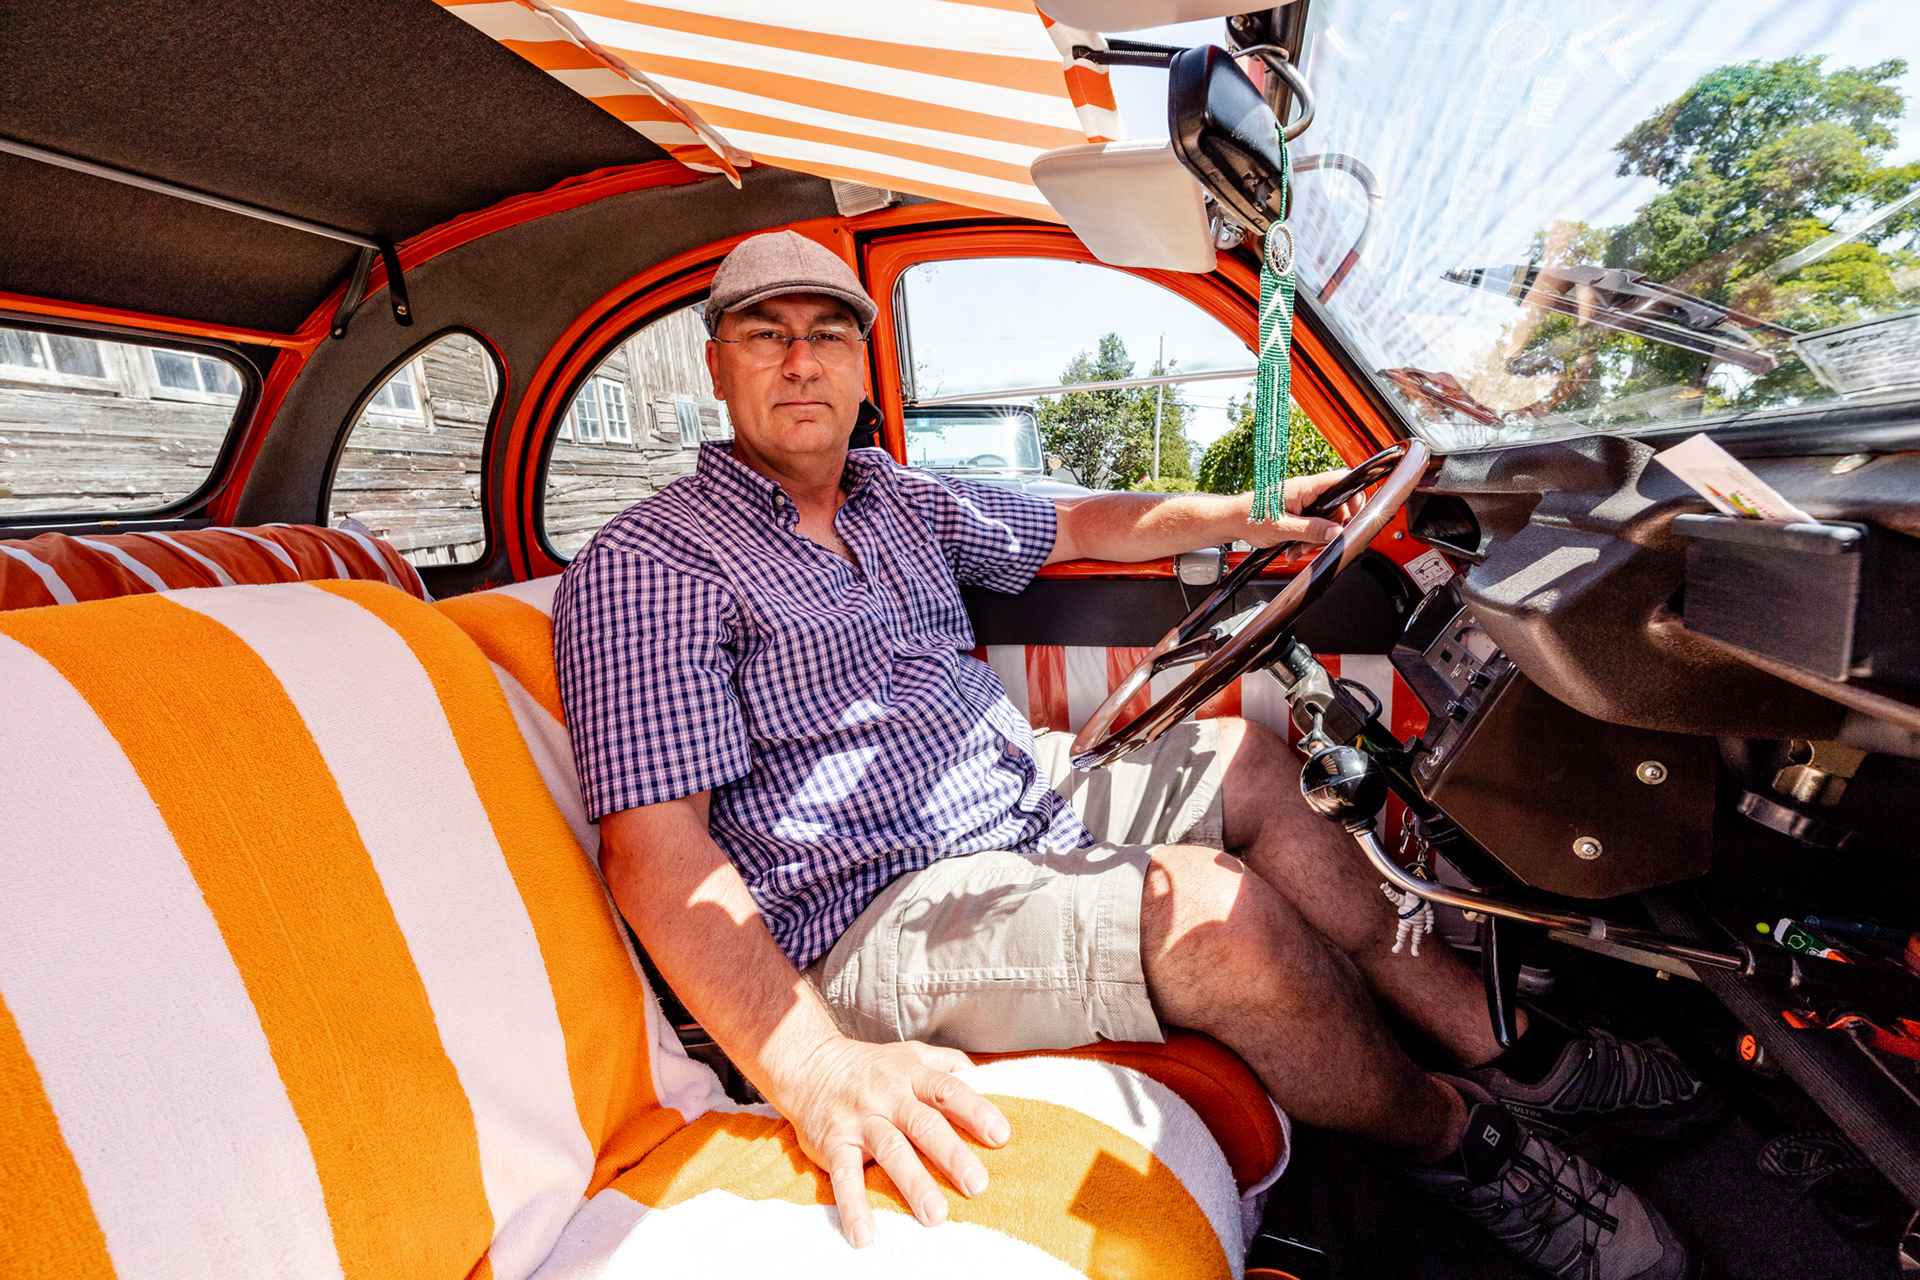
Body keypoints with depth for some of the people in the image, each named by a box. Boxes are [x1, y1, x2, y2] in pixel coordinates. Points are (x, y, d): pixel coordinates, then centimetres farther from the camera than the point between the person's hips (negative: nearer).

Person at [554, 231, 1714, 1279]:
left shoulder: (899, 500, 12)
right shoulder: (647, 566, -11)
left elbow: (1080, 527, 23)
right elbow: (659, 850, -20)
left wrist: (1253, 515, 21)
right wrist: (815, 1066, -33)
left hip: (1028, 803, 9)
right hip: (884, 916, -8)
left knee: (1247, 763, 8)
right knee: (1208, 909, -27)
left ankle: (1505, 1045, 15)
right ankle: (1456, 1138, 6)